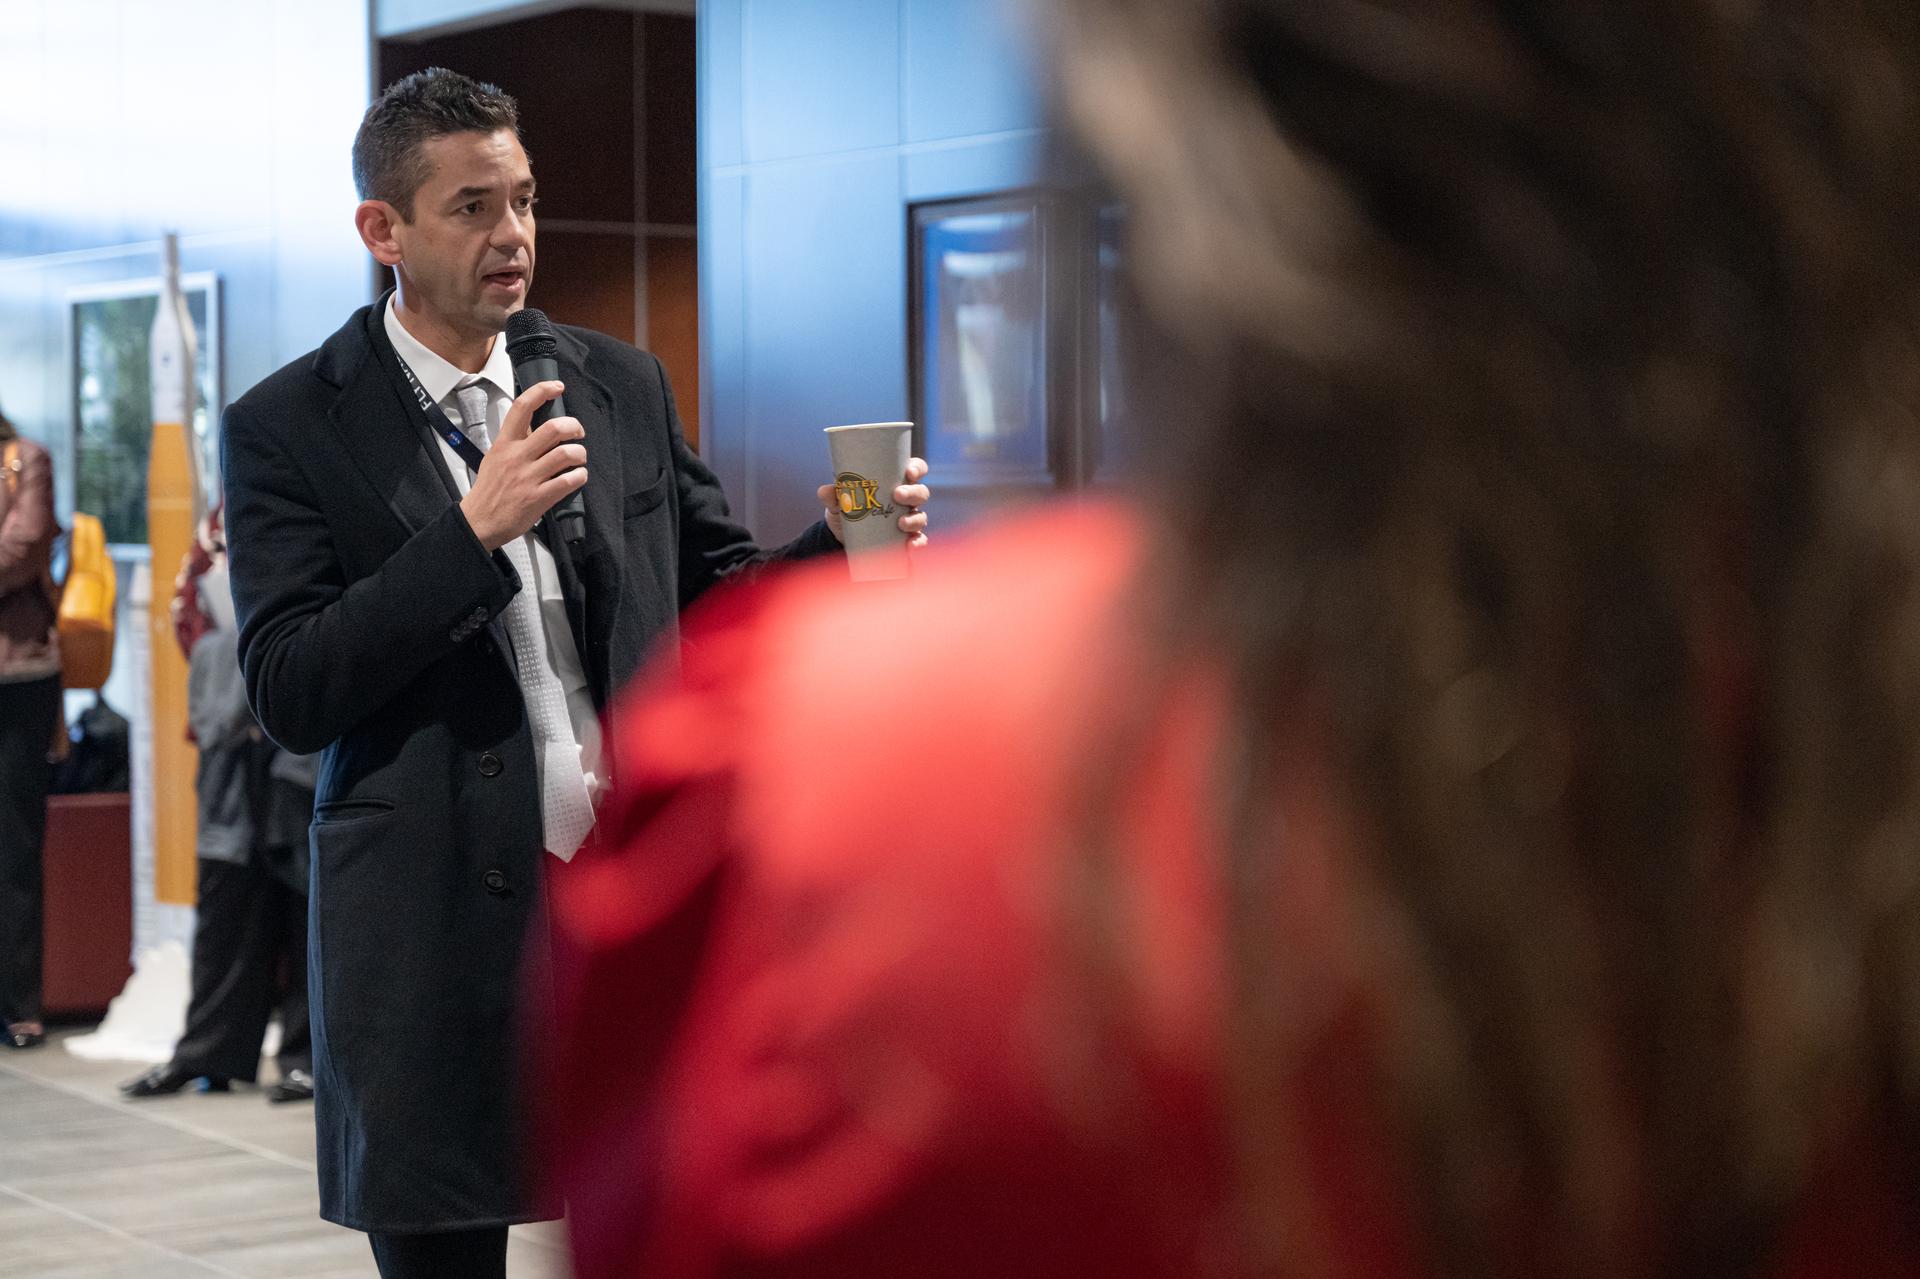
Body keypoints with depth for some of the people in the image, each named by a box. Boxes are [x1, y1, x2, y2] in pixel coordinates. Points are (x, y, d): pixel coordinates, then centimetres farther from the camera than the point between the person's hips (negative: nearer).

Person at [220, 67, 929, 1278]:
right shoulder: (290, 427, -2)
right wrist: (476, 527, -18)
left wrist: (843, 549, -5)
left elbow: (718, 596, 16)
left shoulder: (625, 385, 10)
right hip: (443, 925, -2)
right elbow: (290, 697, -10)